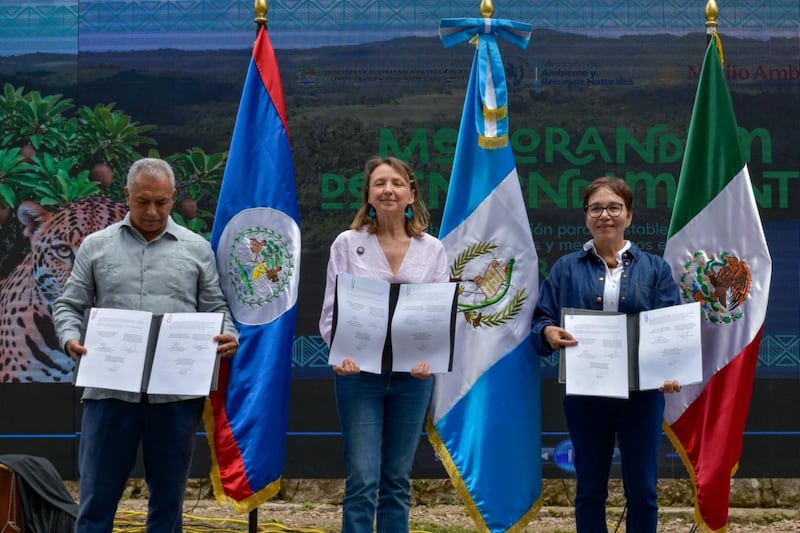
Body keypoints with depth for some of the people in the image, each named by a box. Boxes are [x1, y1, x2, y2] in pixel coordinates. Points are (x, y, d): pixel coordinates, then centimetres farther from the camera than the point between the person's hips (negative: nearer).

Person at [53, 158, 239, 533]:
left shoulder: (197, 249, 9)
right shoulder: (96, 246, 8)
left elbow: (216, 308, 11)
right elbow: (68, 304, 9)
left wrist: (228, 336, -10)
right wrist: (70, 338, -11)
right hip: (110, 389, 0)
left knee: (168, 497, 10)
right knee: (97, 497, 3)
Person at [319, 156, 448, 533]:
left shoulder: (432, 249, 6)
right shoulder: (347, 244, 1)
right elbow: (332, 310, -1)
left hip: (413, 374, 2)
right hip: (360, 371, -2)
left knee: (397, 481, 10)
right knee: (363, 481, -6)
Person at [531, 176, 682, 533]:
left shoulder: (654, 269, 6)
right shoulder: (566, 268, 6)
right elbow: (541, 319, 1)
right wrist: (548, 332, -24)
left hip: (641, 391, 0)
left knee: (642, 489, 4)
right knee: (590, 488, 8)